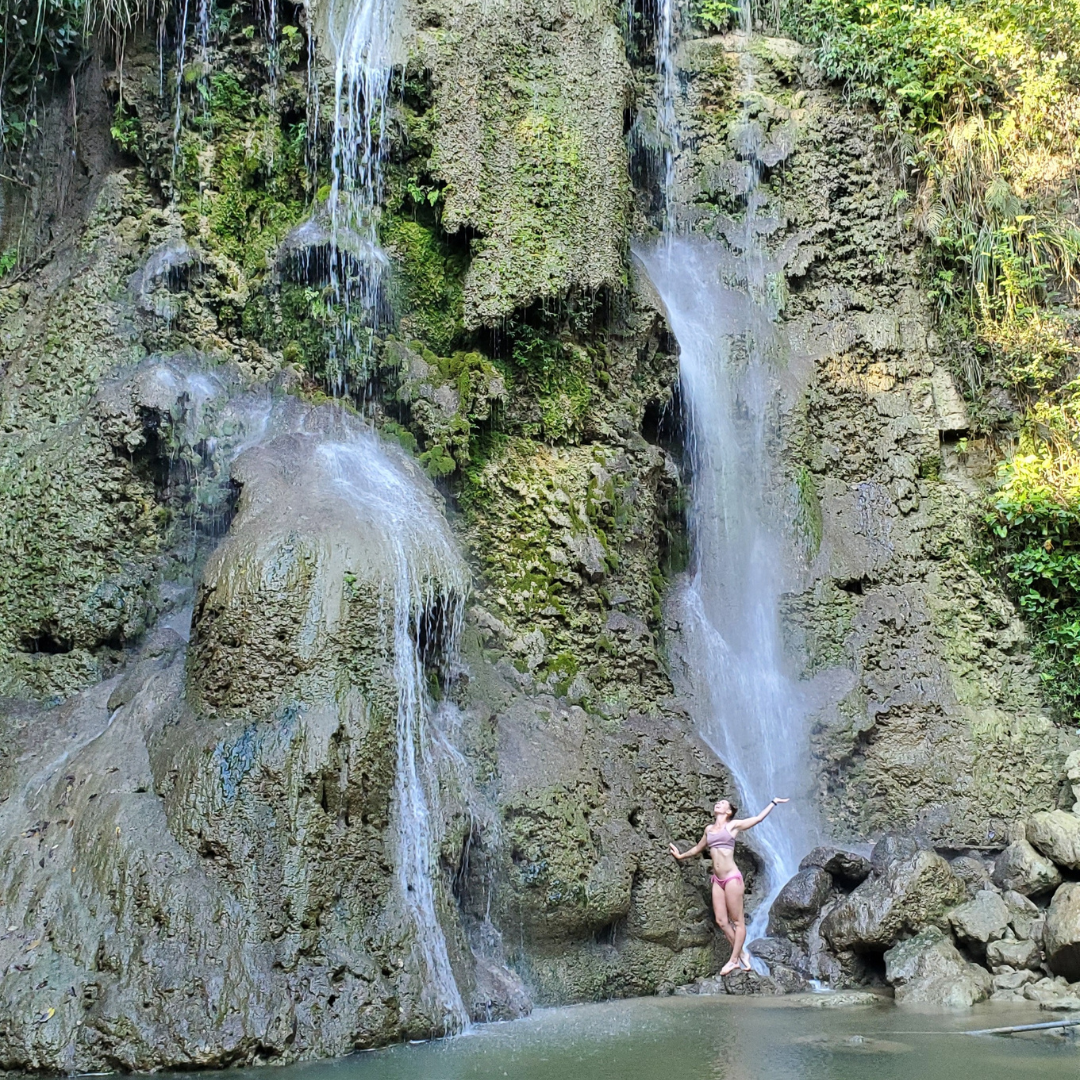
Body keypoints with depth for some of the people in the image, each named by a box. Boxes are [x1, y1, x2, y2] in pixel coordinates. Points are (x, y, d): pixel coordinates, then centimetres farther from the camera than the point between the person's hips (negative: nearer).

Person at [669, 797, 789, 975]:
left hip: (732, 877, -6)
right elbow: (698, 848, 32)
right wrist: (681, 856, 41)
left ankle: (734, 960, 1)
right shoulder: (709, 829, 16)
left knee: (737, 921, -2)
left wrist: (774, 803, 10)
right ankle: (741, 954, 12)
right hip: (717, 880, 6)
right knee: (721, 921, 1)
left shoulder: (733, 825, 2)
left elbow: (758, 818, 6)